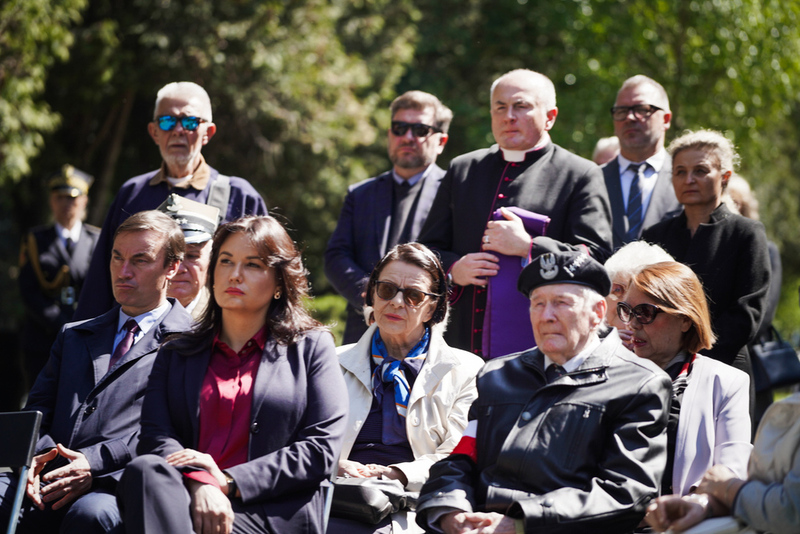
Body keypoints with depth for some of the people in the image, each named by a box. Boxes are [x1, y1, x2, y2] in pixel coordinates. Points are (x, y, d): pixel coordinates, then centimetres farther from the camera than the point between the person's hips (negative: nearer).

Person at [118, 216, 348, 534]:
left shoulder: (312, 347, 17)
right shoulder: (176, 354, 26)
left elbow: (320, 451, 4)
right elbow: (154, 436, 9)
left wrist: (228, 482, -9)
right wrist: (200, 485, -16)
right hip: (186, 497, 4)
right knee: (144, 469, -36)